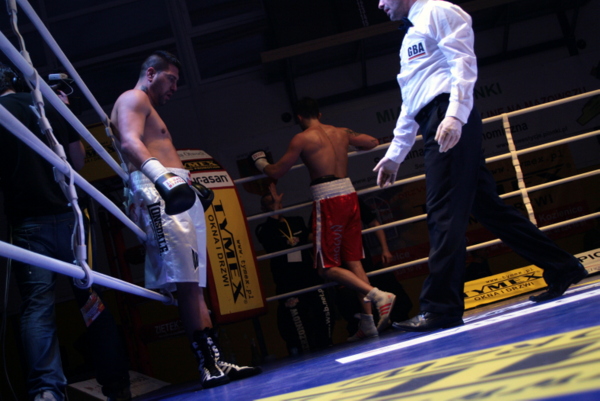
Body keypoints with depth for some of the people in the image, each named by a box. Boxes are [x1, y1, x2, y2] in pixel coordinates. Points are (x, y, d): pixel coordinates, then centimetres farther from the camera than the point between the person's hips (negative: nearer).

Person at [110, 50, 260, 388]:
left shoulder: (149, 109, 34)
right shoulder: (133, 99, 2)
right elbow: (130, 141, -17)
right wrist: (160, 174, -32)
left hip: (176, 196, 11)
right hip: (159, 194, -11)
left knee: (193, 285, 3)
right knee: (187, 283, -17)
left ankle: (214, 363, 0)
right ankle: (210, 364, -22)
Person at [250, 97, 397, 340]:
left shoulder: (302, 139, -3)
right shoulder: (341, 133, 13)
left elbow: (276, 172, 2)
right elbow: (373, 142, 28)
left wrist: (260, 162, 23)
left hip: (327, 201, -6)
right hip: (349, 195, 6)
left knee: (328, 267, -1)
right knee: (353, 261, 10)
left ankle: (377, 295, -20)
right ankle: (368, 324, 6)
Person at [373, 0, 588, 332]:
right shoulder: (411, 37, 31)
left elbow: (463, 64, -9)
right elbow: (410, 104, 31)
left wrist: (454, 116, -22)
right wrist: (395, 153, 26)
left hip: (450, 123, -9)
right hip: (435, 126, 9)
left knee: (444, 213, -15)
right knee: (488, 207, 6)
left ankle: (441, 307, -19)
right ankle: (562, 269, 12)